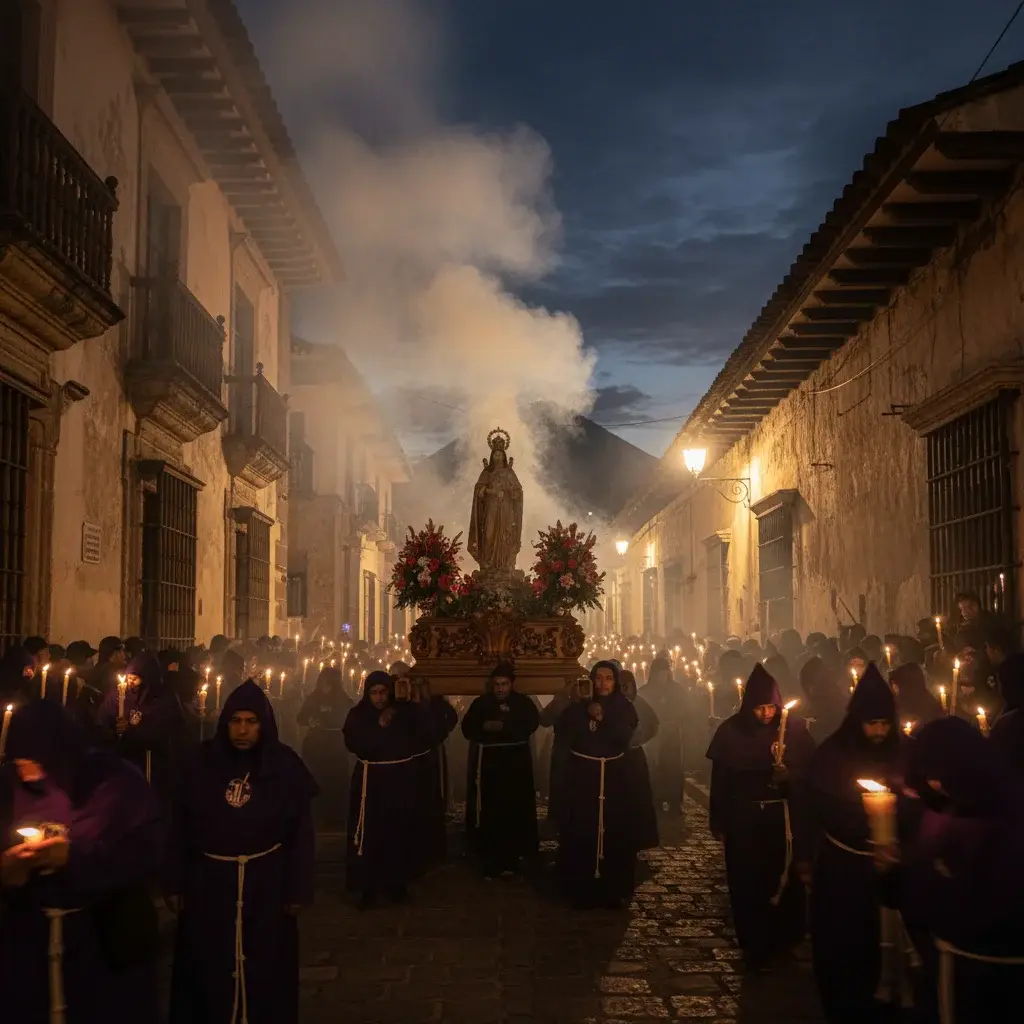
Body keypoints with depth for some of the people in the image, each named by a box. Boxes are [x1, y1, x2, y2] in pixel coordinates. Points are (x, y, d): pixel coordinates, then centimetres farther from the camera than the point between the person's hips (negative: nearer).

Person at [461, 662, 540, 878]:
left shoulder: (523, 702, 5)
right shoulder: (481, 703, 9)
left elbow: (532, 723, -13)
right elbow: (467, 728, 1)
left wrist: (503, 727, -20)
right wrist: (485, 727, -16)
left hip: (516, 764, 0)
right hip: (488, 763, 0)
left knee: (514, 811, -2)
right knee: (488, 813, -5)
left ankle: (511, 860, 11)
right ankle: (490, 862, 3)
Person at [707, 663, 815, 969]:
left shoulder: (794, 727, -7)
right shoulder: (731, 730, -6)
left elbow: (808, 772, -3)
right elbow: (719, 778, -2)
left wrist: (788, 774, -23)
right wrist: (718, 821, 0)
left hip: (783, 817, 0)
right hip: (743, 819, 0)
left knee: (784, 880, 8)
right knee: (746, 883, 4)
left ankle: (782, 942, 32)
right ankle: (754, 947, 19)